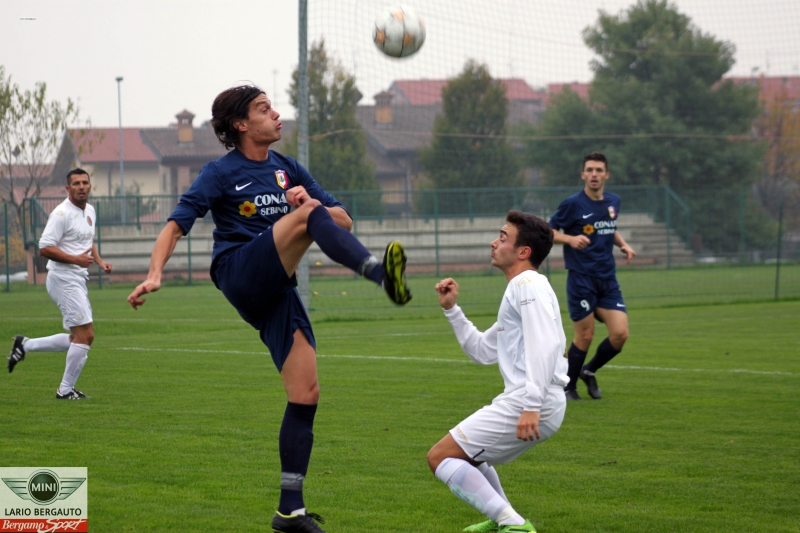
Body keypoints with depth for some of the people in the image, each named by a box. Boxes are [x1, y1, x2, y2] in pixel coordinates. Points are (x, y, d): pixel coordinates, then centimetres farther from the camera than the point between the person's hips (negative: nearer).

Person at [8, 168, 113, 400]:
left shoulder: (90, 211, 14)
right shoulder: (62, 213, -14)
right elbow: (45, 248, -19)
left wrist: (99, 261, 12)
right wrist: (75, 259, -24)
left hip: (78, 280, 10)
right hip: (63, 278, -10)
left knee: (78, 338, 12)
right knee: (85, 335, -11)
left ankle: (25, 346, 22)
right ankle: (66, 390, 0)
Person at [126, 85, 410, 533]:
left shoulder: (288, 169, 19)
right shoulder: (222, 173, 4)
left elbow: (344, 221, 17)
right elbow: (177, 226, -3)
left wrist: (312, 203, -5)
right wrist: (155, 274, -19)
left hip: (277, 291, 6)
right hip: (240, 274, -6)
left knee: (306, 394, -4)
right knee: (308, 217, -29)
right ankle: (381, 274, -53)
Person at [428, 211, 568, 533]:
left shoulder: (527, 284, -9)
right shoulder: (519, 289, 24)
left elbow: (544, 345, -23)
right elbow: (482, 350, 30)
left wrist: (531, 406, -30)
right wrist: (451, 309, 23)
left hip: (523, 405, -10)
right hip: (528, 404, 10)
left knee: (440, 457, -10)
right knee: (464, 453, 30)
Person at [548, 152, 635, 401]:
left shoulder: (613, 202, 9)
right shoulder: (573, 204, -8)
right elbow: (548, 231, -3)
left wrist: (623, 244, 8)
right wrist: (571, 239, -20)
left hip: (608, 280, 5)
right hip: (581, 280, -5)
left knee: (620, 334, -6)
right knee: (585, 336, -4)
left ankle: (589, 371, 20)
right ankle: (568, 387, 17)